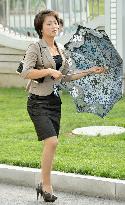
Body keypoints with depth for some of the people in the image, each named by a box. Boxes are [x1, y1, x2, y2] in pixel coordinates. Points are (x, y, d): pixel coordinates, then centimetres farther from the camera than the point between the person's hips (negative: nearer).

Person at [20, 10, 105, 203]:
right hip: (38, 101, -7)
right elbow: (26, 73, -18)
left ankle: (44, 185, 18)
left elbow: (66, 77, 18)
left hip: (54, 101, 7)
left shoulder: (60, 50, 14)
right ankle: (47, 185, -5)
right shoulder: (35, 48, -8)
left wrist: (89, 71, 14)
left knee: (51, 143, 6)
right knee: (51, 141, -17)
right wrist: (49, 71, -20)